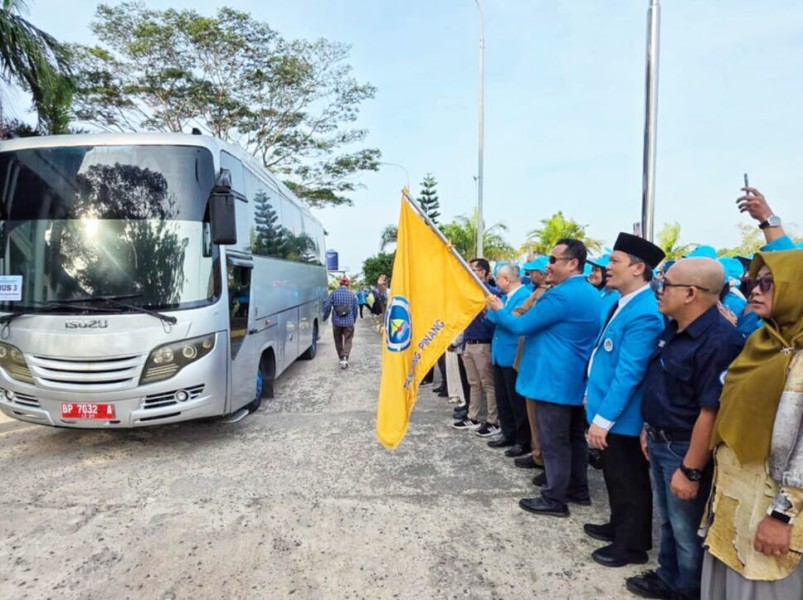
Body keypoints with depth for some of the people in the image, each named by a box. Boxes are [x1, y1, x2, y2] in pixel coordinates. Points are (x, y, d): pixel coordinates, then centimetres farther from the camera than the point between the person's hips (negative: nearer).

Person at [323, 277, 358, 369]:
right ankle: (345, 358, -16)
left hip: (336, 322, 0)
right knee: (347, 341, 3)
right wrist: (354, 319, 25)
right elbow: (355, 309, 9)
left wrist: (325, 316, 11)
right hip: (349, 322, 0)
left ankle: (341, 358, 23)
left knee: (338, 341, 15)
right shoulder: (351, 294, 2)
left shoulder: (334, 293, -3)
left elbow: (327, 306, -6)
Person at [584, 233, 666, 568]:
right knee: (615, 476, 24)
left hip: (621, 416, -9)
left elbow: (629, 373, -27)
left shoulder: (644, 313, -25)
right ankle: (619, 527, 42)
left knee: (629, 481, 9)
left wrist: (603, 418, -24)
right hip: (609, 410, 9)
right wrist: (599, 409, 20)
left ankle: (633, 545, 27)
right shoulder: (623, 302, 6)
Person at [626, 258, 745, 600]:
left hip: (686, 449, -9)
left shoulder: (718, 342, -26)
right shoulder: (673, 330, 3)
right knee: (666, 519, 24)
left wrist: (690, 471, -22)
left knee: (687, 528, 12)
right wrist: (648, 429, 16)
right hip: (660, 442, 9)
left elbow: (711, 413, -26)